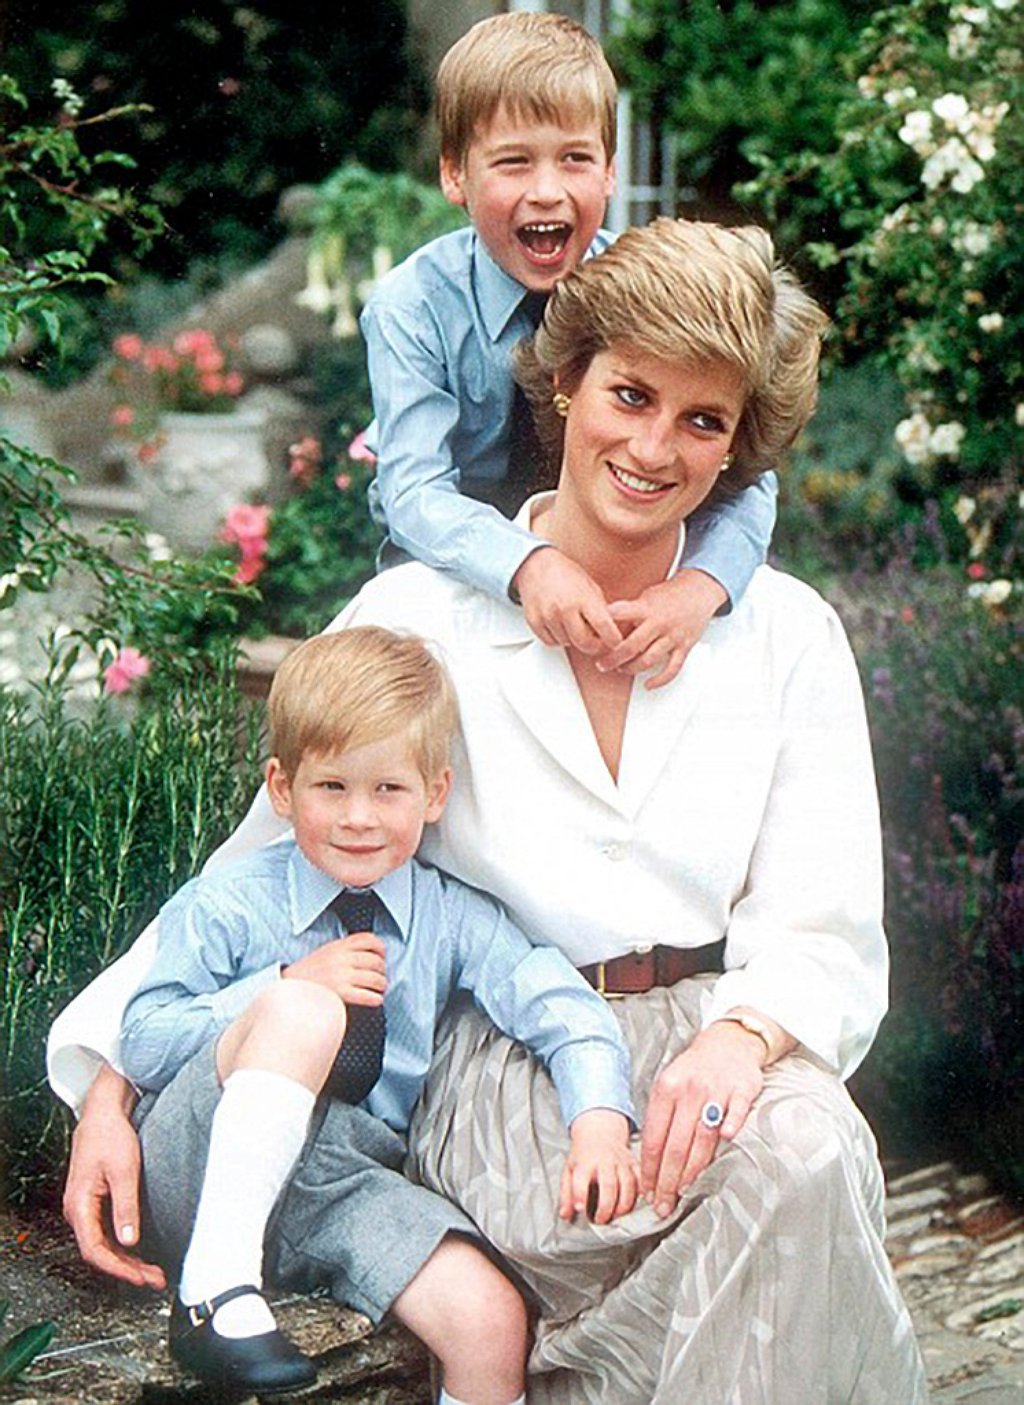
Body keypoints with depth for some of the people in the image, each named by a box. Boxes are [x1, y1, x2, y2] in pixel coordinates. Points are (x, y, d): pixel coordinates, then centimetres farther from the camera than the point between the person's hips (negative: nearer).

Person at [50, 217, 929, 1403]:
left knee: (805, 1151, -33)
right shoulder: (419, 618, 2)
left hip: (709, 1041, 3)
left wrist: (745, 1035, -23)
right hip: (503, 1066, -2)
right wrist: (114, 1084, -7)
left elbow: (827, 936, 1)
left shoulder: (789, 638, 6)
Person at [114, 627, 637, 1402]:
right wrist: (288, 987, -16)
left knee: (491, 1321, -22)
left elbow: (563, 1009, -5)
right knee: (300, 1010, -30)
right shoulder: (224, 907, 0)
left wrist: (600, 1120, -26)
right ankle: (217, 1284, -29)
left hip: (350, 1178, 3)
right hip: (208, 1165, -2)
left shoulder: (458, 921, 7)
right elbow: (143, 1046, -5)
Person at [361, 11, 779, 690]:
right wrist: (529, 563, -46)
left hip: (619, 594, 2)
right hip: (461, 594, -1)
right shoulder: (415, 307, -14)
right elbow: (415, 491, -25)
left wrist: (699, 584, -38)